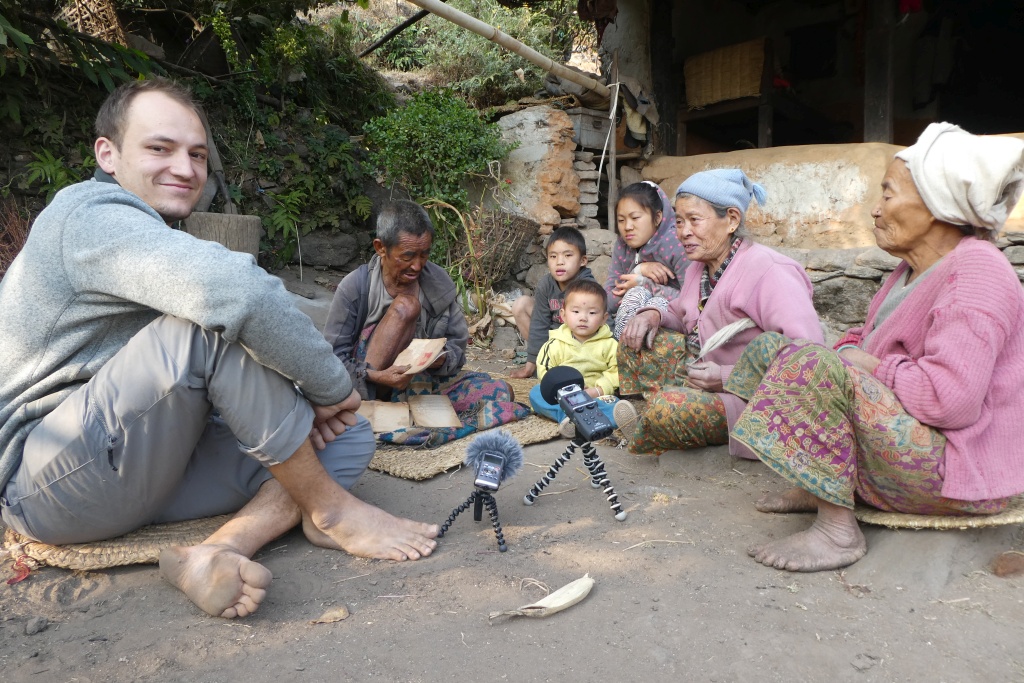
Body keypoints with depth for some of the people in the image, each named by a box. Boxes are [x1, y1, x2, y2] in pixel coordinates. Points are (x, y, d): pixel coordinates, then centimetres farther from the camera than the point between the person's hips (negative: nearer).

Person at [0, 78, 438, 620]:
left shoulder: (156, 239, 15)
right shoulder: (93, 214, -15)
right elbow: (238, 291, -36)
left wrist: (291, 407, -9)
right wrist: (330, 387, -22)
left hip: (142, 467, 9)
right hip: (48, 479, -9)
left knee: (348, 437, -2)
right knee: (220, 318, -29)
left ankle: (221, 550, -25)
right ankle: (331, 512, -17)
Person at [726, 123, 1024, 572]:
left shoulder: (976, 275, -21)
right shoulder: (915, 269, 10)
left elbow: (949, 399, -30)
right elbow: (867, 341, 18)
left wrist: (867, 367, -15)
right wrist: (851, 350, -5)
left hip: (957, 469, -10)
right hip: (914, 437, 10)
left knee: (815, 369, -30)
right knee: (775, 348, 8)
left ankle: (838, 530, -21)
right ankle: (815, 487, 2)